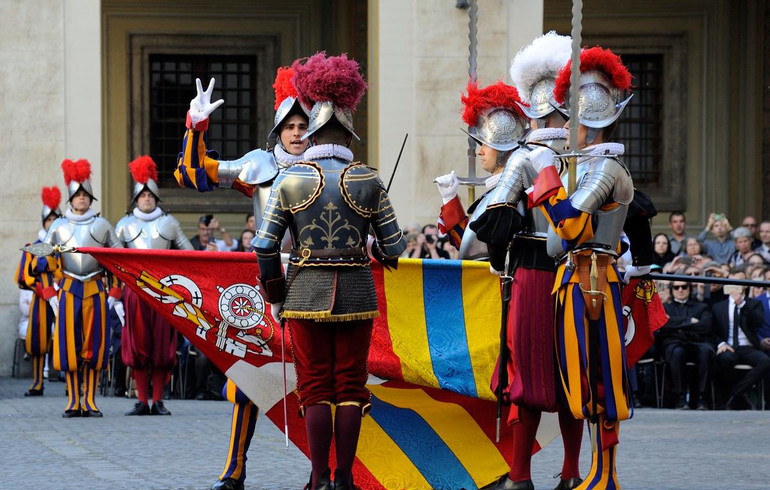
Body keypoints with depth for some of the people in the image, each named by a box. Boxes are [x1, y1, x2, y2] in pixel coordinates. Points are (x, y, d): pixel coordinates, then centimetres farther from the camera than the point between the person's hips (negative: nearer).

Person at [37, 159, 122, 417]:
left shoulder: (102, 225, 8)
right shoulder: (58, 226, 8)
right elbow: (44, 263, 11)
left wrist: (114, 294, 4)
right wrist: (50, 294, 2)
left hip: (96, 291, 0)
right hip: (68, 290, 0)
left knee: (95, 345, -2)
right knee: (69, 346, -3)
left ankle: (90, 401, 5)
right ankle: (74, 401, 4)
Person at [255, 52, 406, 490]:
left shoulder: (290, 181, -3)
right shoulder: (368, 182, -2)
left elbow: (265, 245, -3)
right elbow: (394, 245, 1)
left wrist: (275, 297, 9)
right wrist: (375, 248, 24)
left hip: (307, 291, 0)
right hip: (356, 291, 0)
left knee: (315, 386, 5)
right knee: (350, 384, 7)